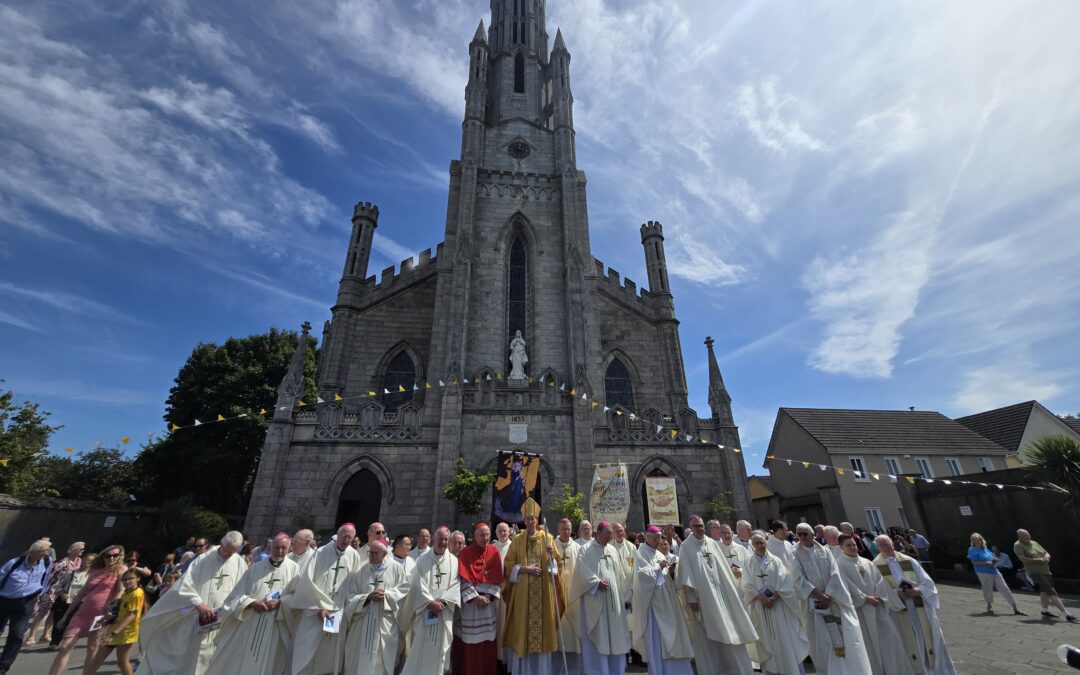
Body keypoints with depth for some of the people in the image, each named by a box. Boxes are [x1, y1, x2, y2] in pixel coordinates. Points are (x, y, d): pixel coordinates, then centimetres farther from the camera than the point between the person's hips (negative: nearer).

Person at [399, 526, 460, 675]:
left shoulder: (454, 561, 1)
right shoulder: (423, 560, -1)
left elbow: (457, 584, -3)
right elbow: (418, 585, -7)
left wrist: (443, 601, -15)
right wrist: (431, 603, -15)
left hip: (444, 613, 1)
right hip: (424, 612, -1)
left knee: (439, 649, 6)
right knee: (420, 650, 3)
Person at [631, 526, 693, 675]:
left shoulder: (660, 555, 14)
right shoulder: (641, 553, -7)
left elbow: (665, 577, 16)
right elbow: (641, 573, -19)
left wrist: (670, 571, -4)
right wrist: (658, 567, -14)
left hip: (665, 598, 7)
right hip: (651, 599, -7)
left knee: (668, 634, 8)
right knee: (654, 636, -1)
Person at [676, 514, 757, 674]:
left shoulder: (712, 543, 8)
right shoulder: (686, 546, -7)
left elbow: (722, 567, 12)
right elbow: (686, 573, -10)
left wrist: (731, 590, 8)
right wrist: (691, 598, -14)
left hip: (719, 592, 5)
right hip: (701, 595, -4)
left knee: (728, 630, 9)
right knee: (706, 636, 4)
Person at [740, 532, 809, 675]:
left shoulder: (775, 560, 4)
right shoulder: (748, 563, 1)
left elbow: (783, 581, -4)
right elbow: (746, 585, -4)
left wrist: (774, 597, -15)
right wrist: (762, 598, -15)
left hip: (778, 604, 0)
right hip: (759, 606, 0)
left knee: (786, 640, -1)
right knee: (765, 641, 6)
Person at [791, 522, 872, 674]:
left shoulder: (825, 551, 6)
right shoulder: (796, 556, 0)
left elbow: (834, 574, -2)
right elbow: (799, 579, -7)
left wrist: (828, 596, -12)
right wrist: (819, 594, -16)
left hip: (834, 599, 2)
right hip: (814, 602, -1)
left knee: (845, 637, 0)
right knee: (822, 641, -2)